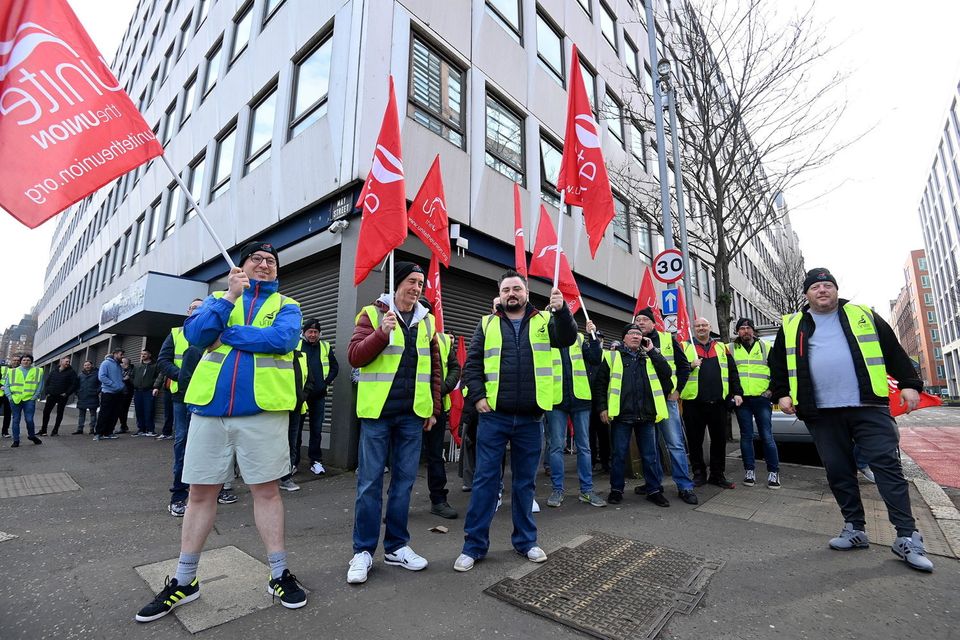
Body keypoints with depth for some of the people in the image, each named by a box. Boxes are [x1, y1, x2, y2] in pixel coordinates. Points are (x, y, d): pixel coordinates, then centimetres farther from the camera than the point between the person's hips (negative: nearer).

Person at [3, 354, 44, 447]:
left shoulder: (38, 371, 6)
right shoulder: (12, 372, 10)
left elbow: (40, 385, 4)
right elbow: (6, 385, 9)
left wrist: (35, 396, -5)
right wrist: (10, 396, -3)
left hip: (29, 399, -2)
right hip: (15, 400, 2)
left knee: (29, 420, -5)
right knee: (16, 420, 7)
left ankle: (31, 436, 18)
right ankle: (16, 440, 16)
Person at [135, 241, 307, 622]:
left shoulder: (286, 305, 7)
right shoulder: (218, 297, 15)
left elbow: (281, 339, -14)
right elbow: (194, 334, -3)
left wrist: (224, 333, -7)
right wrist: (230, 297, -14)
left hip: (262, 409, -2)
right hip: (210, 408, 3)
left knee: (266, 490, 4)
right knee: (200, 492, 11)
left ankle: (279, 575, 18)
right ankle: (184, 582, 29)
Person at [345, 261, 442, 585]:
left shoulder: (426, 320, 11)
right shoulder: (372, 313, 0)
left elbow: (434, 368, 14)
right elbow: (354, 357, -7)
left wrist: (434, 408, 10)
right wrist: (381, 333, -22)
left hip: (413, 415, 4)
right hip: (377, 412, -3)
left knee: (404, 481, 11)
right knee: (370, 482, 4)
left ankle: (396, 546, 26)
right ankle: (363, 551, 20)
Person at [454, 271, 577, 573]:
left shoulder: (544, 321, 7)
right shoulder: (487, 324, 7)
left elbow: (568, 338, -10)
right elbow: (471, 364, 4)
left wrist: (562, 310, -27)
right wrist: (478, 396, -7)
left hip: (530, 418, 1)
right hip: (494, 416, 0)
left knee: (525, 480, 14)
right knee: (485, 479, 5)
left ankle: (525, 540, 30)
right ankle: (474, 545, 18)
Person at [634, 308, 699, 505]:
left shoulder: (668, 339, 6)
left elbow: (684, 365, 9)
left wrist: (677, 389, 2)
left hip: (666, 398, -1)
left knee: (676, 444, 1)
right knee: (649, 446, 8)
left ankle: (685, 487, 12)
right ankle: (654, 486, 19)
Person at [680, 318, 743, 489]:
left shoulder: (721, 347, 15)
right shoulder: (685, 347, 6)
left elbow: (732, 371, 14)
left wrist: (737, 392, 6)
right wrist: (690, 366, -17)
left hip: (718, 402, 3)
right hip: (693, 402, -2)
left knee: (720, 439, 8)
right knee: (695, 441, 5)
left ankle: (717, 475, 22)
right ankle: (699, 474, 19)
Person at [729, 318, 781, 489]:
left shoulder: (765, 347, 10)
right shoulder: (731, 348, 8)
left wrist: (772, 389, 0)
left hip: (762, 398, 0)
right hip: (742, 399, 0)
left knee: (767, 436, 0)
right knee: (746, 436, 6)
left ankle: (773, 472, 11)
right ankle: (749, 470, 14)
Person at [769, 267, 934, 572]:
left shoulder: (863, 316, 10)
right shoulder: (791, 327, 9)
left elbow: (894, 352, 12)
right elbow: (778, 363, 12)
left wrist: (910, 384, 4)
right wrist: (782, 394, 4)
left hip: (869, 407, 0)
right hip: (821, 413, 1)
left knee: (887, 465, -2)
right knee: (838, 471, 7)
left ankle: (907, 536, 10)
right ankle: (855, 529, 20)